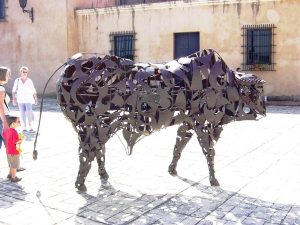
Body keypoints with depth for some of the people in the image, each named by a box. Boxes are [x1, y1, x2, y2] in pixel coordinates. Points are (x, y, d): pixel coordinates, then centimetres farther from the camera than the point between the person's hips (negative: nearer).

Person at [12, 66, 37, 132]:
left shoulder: (29, 81, -2)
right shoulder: (17, 80, 0)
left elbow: (33, 91, 3)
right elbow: (14, 90, 1)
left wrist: (35, 99, 4)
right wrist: (14, 99, -7)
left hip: (28, 100, -1)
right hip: (20, 100, 1)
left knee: (29, 113, -13)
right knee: (22, 113, 3)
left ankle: (30, 125, 4)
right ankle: (24, 127, 10)